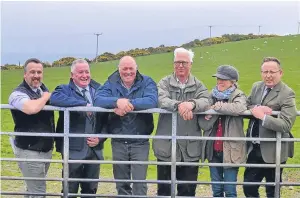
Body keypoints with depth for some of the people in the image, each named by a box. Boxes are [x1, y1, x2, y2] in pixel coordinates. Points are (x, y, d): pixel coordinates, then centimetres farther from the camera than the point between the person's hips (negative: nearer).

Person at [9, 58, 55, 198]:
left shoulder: (43, 89, 8)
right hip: (30, 151, -8)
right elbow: (31, 108, -37)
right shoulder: (18, 93, -16)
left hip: (46, 148, 8)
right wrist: (46, 97, -18)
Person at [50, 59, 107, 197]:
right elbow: (54, 98, -27)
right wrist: (84, 104, -29)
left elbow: (106, 118, 9)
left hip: (95, 149, 4)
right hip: (73, 149, -4)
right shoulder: (65, 89, -2)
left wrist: (100, 138, -7)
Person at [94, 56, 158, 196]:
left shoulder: (147, 82, -4)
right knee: (121, 184, 15)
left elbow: (152, 101, -23)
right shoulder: (111, 83, 3)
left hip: (140, 142, -3)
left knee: (139, 183, -2)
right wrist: (117, 101, -31)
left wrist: (128, 104, -30)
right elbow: (98, 100, -13)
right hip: (118, 142, 3)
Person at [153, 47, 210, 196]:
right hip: (166, 145, -1)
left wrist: (192, 104, -33)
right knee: (164, 189, 10)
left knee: (188, 190, 9)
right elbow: (161, 100, -15)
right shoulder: (164, 83, 5)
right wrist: (179, 105, -34)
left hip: (190, 147, 1)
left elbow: (206, 102, -11)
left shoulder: (198, 85, 7)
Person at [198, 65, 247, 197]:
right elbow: (202, 122, 4)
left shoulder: (238, 96, -4)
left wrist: (217, 107, -18)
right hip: (213, 149, 5)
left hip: (231, 150, -4)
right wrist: (210, 114, -16)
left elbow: (239, 108, -29)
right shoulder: (212, 96, 9)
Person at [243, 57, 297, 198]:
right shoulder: (257, 87, 6)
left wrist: (262, 116, -26)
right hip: (254, 148, 6)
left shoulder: (287, 94, -16)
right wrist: (257, 108, -16)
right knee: (248, 187, 14)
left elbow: (285, 125, -24)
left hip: (273, 150, -6)